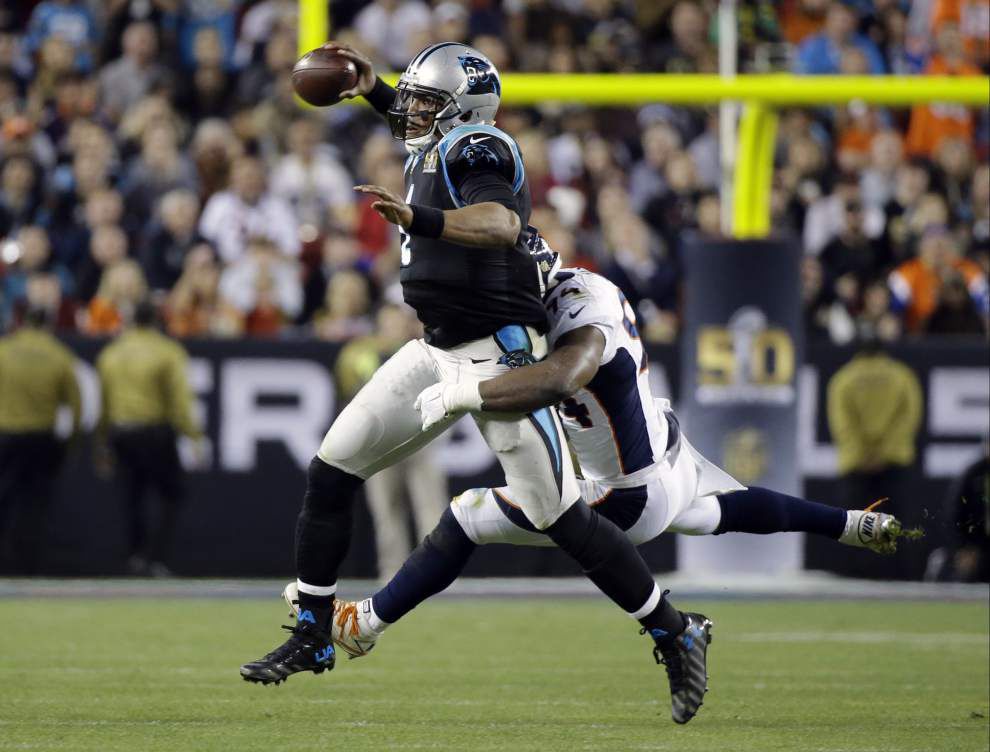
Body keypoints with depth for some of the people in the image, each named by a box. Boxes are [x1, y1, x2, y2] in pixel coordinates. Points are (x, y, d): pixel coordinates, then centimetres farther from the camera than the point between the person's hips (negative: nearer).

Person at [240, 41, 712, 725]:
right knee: (332, 470, 4)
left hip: (499, 353, -9)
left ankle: (676, 636, 3)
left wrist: (416, 220, -47)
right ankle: (313, 636, 14)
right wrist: (374, 89, 37)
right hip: (438, 352, 9)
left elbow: (502, 225, -35)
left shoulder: (477, 150, -14)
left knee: (560, 516, -10)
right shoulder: (438, 152, 12)